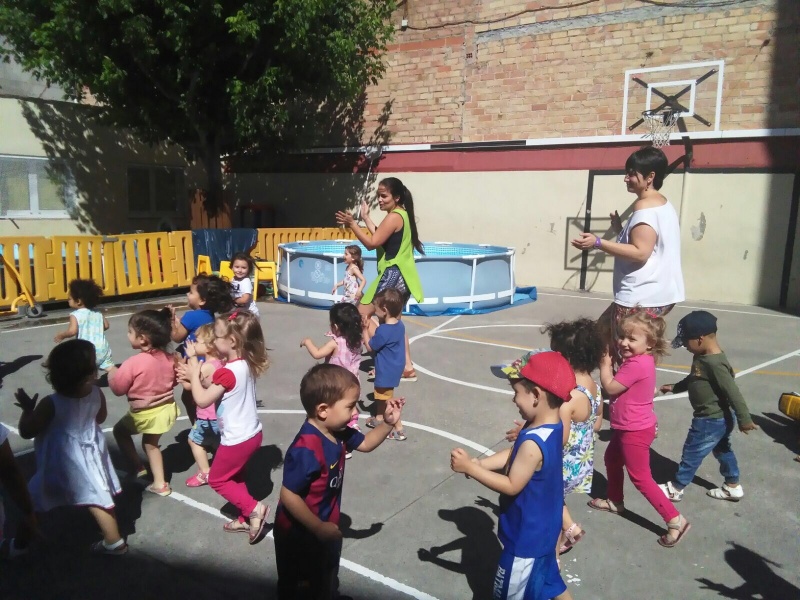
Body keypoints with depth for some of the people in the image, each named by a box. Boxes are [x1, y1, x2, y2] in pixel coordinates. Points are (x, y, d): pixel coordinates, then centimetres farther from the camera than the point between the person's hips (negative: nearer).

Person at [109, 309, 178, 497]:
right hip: (167, 408, 6)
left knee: (120, 430, 24)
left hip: (144, 413, -6)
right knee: (150, 443, 26)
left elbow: (117, 388, -12)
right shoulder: (168, 358, -6)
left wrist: (111, 372, 4)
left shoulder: (134, 363, -24)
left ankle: (138, 468, 22)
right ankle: (159, 483, 26)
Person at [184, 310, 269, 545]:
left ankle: (253, 508, 4)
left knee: (217, 479, 11)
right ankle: (246, 518, 31)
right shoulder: (246, 364, 0)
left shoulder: (228, 372, -26)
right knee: (235, 477, 24)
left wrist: (194, 371, -11)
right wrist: (197, 373, -1)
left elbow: (202, 400, -19)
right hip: (252, 434, 9)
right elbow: (216, 388, 9)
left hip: (236, 439, -8)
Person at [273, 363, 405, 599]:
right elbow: (288, 495, -34)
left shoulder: (337, 433, -10)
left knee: (326, 581, 30)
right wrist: (318, 528, -28)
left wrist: (388, 423, -8)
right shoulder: (306, 450, -38)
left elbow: (365, 444, 7)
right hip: (298, 534, -8)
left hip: (325, 527, 8)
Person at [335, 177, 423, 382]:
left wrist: (352, 224, -16)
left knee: (362, 314, -5)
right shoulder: (402, 215, 16)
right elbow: (381, 238, 18)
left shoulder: (394, 217, -15)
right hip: (402, 276, 11)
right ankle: (407, 367, 21)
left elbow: (372, 243, -18)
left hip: (394, 275, -11)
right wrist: (366, 218, 17)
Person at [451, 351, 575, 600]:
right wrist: (478, 463, -9)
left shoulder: (533, 443, -35)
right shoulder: (551, 427, -5)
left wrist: (470, 468, -23)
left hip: (526, 535, -9)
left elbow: (512, 486, -27)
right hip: (541, 527, 9)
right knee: (548, 579, 29)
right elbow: (513, 455, 3)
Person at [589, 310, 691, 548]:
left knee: (641, 479, 1)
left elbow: (610, 387, -24)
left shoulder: (637, 364, -30)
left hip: (635, 431, -11)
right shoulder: (641, 360, 2)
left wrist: (605, 363, -13)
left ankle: (675, 521, 9)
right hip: (630, 427, 11)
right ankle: (615, 501, 45)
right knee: (612, 459, 27)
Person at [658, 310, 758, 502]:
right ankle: (733, 487, 38)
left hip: (711, 420, -10)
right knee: (722, 450, 23)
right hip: (719, 418, 10)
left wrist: (744, 419, -25)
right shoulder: (702, 357, 1)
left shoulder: (715, 363, -30)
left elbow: (733, 392, -28)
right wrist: (674, 387, 24)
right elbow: (694, 379, 18)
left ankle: (675, 489, 19)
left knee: (691, 453, 5)